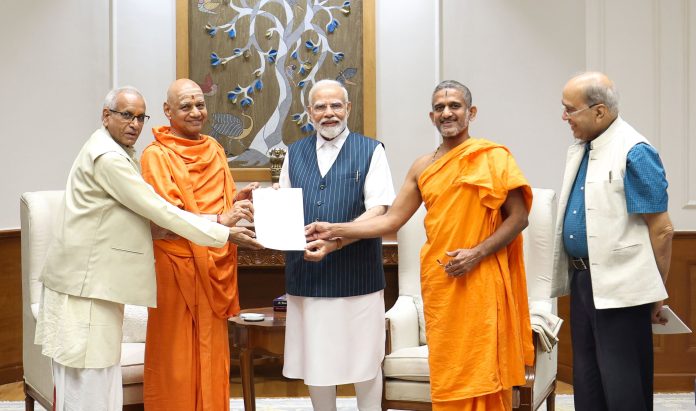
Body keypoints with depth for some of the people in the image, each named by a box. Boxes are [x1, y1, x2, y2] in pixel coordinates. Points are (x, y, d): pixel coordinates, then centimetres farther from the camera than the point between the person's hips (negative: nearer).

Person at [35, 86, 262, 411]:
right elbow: (159, 211, -19)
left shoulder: (120, 153, 15)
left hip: (98, 282, 10)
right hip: (84, 286, -10)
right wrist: (224, 234, -15)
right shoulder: (107, 157, -17)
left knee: (101, 379, 14)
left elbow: (141, 211, 16)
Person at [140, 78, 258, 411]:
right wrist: (222, 220, -28)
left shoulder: (214, 149, 12)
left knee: (212, 354, 11)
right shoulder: (156, 155, -9)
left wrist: (239, 198, -6)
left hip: (215, 265, 6)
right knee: (177, 357, 1)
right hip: (177, 267, -6)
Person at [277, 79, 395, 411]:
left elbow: (378, 211, -8)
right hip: (306, 274, 3)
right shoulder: (294, 154, 13)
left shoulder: (370, 151, 1)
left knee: (364, 360, 5)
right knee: (316, 359, 10)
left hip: (356, 274, -3)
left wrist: (335, 241, -20)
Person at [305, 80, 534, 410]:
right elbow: (391, 221, 11)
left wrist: (478, 252, -16)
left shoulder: (493, 157, -3)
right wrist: (334, 230, 5)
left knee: (483, 373, 0)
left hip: (481, 280, -4)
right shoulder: (422, 168, 11)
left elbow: (518, 217, -5)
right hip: (438, 282, 4)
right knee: (446, 374, 9)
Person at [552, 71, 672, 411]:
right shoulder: (578, 150, 11)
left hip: (620, 288, -8)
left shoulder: (635, 152, -14)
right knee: (586, 382, 15)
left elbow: (661, 229, -14)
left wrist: (657, 292, -8)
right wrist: (574, 275, 15)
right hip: (582, 281, 8)